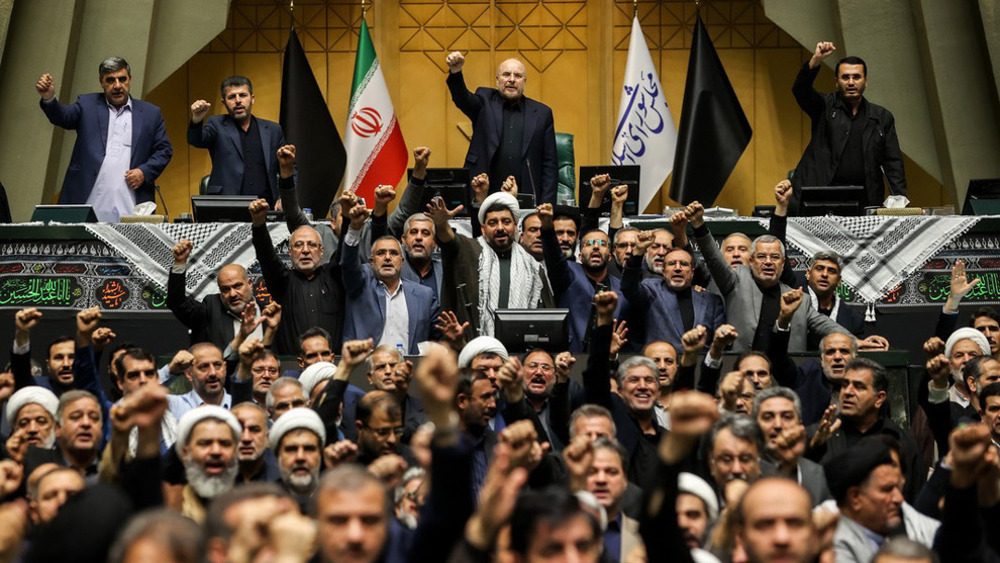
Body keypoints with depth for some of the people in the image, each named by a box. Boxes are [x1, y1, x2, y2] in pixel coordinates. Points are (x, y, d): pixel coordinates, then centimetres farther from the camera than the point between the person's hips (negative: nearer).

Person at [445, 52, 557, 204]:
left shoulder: (542, 113, 10)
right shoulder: (485, 102, 10)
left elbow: (549, 163, 8)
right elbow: (462, 98, -12)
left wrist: (546, 205, -1)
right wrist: (455, 72, -34)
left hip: (525, 197, 1)